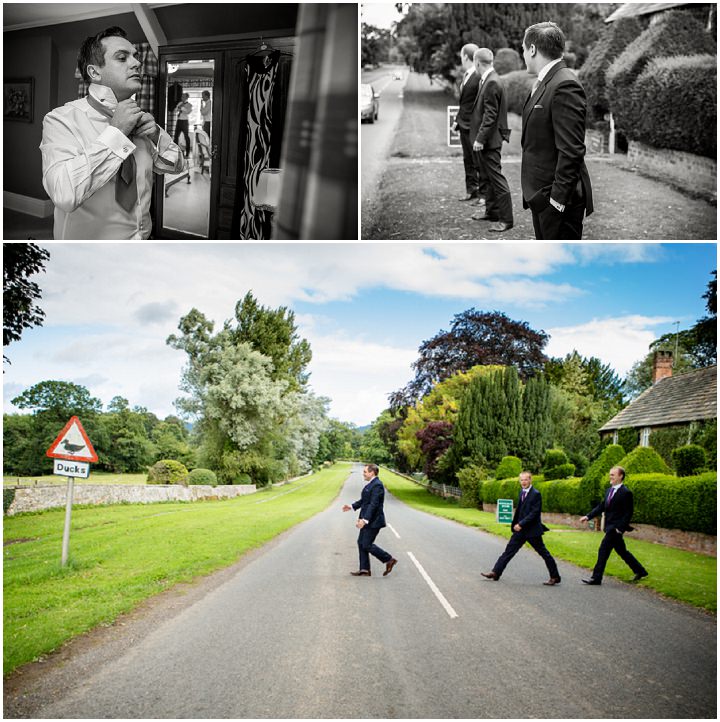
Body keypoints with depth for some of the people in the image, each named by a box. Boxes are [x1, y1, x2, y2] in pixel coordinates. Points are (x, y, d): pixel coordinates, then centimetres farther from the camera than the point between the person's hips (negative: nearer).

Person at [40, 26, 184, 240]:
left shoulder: (135, 118, 3)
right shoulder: (61, 119, -16)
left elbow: (175, 165, 13)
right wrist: (115, 132, -27)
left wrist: (156, 134, -7)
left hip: (142, 238, 6)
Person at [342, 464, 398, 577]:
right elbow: (364, 500, 24)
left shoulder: (377, 485, -19)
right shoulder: (370, 484, 13)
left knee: (367, 545, -6)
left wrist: (365, 520, -30)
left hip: (373, 521, -10)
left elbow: (373, 504, -26)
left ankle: (389, 559, 6)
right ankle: (364, 570, 16)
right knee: (361, 543, 11)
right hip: (367, 520, 10)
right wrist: (352, 506, 18)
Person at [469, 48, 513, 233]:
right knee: (487, 177, 18)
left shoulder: (492, 83, -18)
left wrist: (480, 139, -21)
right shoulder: (489, 80, 12)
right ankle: (492, 211, 30)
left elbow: (490, 115, -21)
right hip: (485, 140, 10)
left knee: (496, 178, -6)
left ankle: (506, 219, -2)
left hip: (489, 141, -10)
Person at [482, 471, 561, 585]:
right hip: (520, 529, 8)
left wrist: (521, 524, -23)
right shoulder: (522, 492, 9)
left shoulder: (536, 494, -15)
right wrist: (515, 524, 13)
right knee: (509, 550, 5)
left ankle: (555, 577, 15)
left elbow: (534, 513, -20)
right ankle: (495, 573, 6)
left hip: (532, 530, -7)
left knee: (543, 553, 4)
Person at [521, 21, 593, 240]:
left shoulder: (565, 86, -17)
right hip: (541, 195, 10)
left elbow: (571, 150, -22)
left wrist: (558, 198, -23)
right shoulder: (544, 83, 13)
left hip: (558, 198, -10)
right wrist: (536, 195, 15)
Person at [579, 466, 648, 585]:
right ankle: (640, 571, 32)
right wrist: (588, 516, 4)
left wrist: (620, 528, -20)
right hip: (610, 526, 9)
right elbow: (601, 506, 14)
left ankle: (596, 578, -5)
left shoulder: (626, 493, -13)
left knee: (603, 550, -10)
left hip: (616, 527, -9)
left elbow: (628, 513, -15)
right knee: (622, 551, 17)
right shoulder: (610, 490, 12)